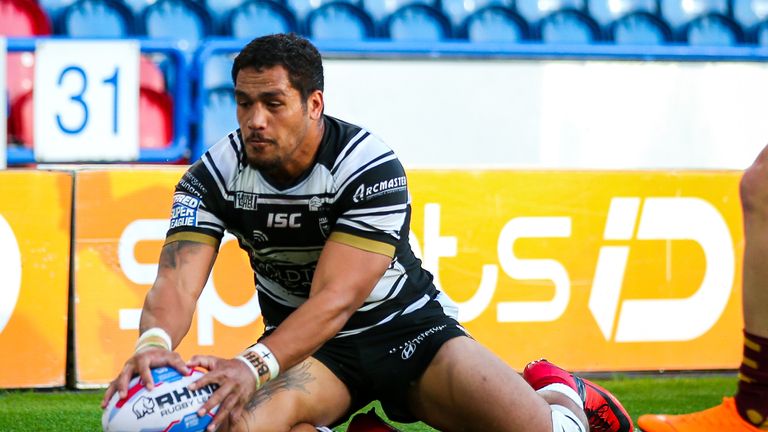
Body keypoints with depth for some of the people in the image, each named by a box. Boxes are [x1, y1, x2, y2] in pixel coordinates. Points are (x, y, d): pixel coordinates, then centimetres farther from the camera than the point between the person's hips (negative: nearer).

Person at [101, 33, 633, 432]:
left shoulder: (371, 168, -23)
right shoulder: (215, 178, -12)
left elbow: (337, 299, -32)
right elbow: (178, 280, -24)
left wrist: (254, 365, -50)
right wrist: (154, 343, -50)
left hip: (407, 330, -2)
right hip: (307, 348, 2)